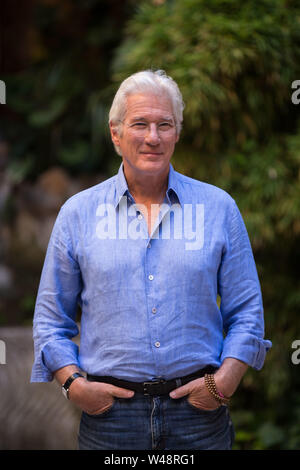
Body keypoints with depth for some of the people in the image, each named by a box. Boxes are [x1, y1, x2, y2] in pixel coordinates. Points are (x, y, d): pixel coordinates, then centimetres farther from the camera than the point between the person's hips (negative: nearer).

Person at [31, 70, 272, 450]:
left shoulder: (219, 208, 5)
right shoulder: (78, 212, 5)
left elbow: (247, 311, 6)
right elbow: (50, 317, 8)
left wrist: (226, 380, -7)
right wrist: (73, 383, -6)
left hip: (198, 408, 1)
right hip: (110, 413, 0)